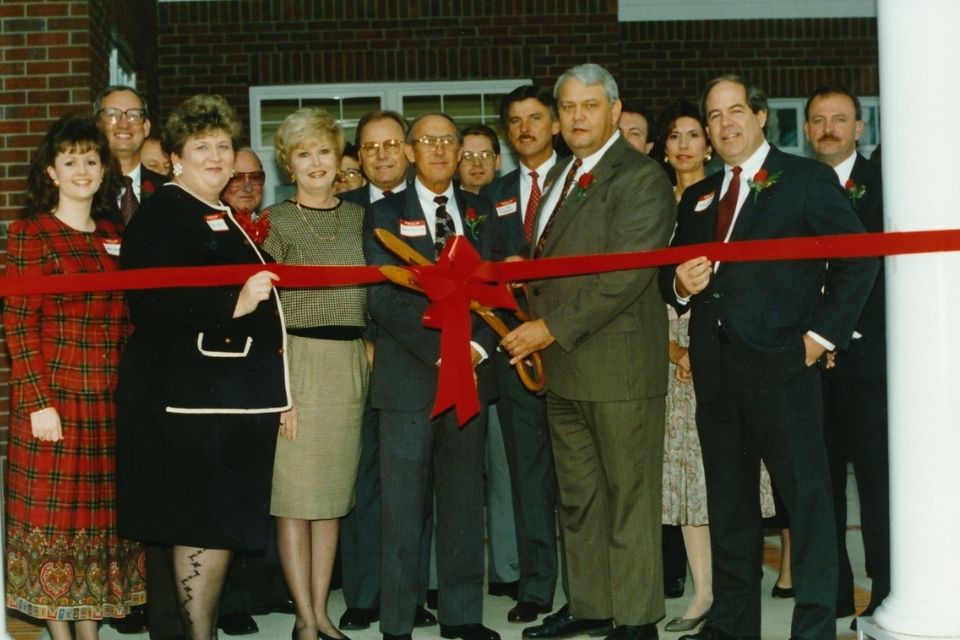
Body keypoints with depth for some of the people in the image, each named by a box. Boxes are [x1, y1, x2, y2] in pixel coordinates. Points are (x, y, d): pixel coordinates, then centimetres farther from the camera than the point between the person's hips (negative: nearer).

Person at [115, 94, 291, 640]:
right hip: (190, 392, -9)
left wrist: (275, 385, 22)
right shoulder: (161, 214, -5)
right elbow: (157, 295, -20)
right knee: (206, 525, -6)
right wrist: (233, 303, -30)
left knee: (225, 525, 10)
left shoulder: (231, 221, 22)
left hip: (237, 395, 9)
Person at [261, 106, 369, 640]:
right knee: (294, 494, -2)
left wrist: (371, 350, 4)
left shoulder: (358, 217, 12)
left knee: (333, 493, 9)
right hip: (297, 361, -4)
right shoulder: (274, 221, -1)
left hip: (351, 365, 4)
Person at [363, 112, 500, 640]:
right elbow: (384, 300, -6)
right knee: (404, 508, -1)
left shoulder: (481, 214, 14)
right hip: (409, 379, -3)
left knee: (464, 501, 9)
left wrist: (477, 347, -9)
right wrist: (441, 353, -14)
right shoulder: (385, 215, 3)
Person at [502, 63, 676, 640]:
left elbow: (626, 275, -19)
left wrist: (553, 328, -18)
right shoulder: (561, 175, 17)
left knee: (630, 495, 0)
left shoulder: (641, 178, -11)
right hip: (562, 364, 9)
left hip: (620, 364, -9)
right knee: (577, 495, 16)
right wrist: (534, 326, 7)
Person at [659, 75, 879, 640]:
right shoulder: (698, 197, 18)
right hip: (715, 369, 6)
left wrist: (822, 334, -10)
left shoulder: (806, 179, 1)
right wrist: (680, 285, -3)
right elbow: (672, 275, 20)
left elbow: (859, 259, -4)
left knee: (806, 497, -3)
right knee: (728, 502, 12)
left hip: (782, 362, -6)